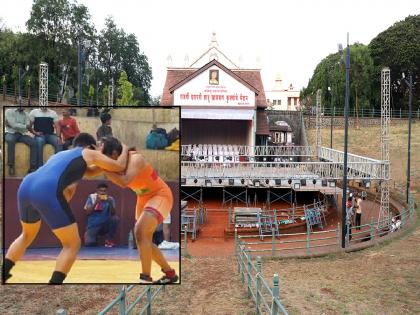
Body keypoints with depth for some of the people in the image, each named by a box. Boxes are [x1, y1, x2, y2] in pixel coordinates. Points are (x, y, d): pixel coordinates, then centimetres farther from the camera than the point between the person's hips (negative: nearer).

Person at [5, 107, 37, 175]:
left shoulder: (26, 114, 11)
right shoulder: (9, 111, 0)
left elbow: (26, 128, -1)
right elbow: (13, 125, -14)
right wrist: (25, 126, -14)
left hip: (21, 134, 4)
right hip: (11, 133, -4)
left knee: (33, 142, -24)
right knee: (10, 140, -39)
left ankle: (33, 167, -26)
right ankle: (11, 166, -31)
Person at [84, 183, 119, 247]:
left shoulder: (110, 199, -2)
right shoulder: (91, 197, -2)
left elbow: (113, 213, -11)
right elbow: (88, 212, -10)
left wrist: (110, 203, -27)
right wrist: (96, 203, -22)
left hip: (105, 225, 1)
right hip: (93, 225, -1)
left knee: (115, 218, -28)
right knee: (89, 243, -25)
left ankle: (109, 239, -9)